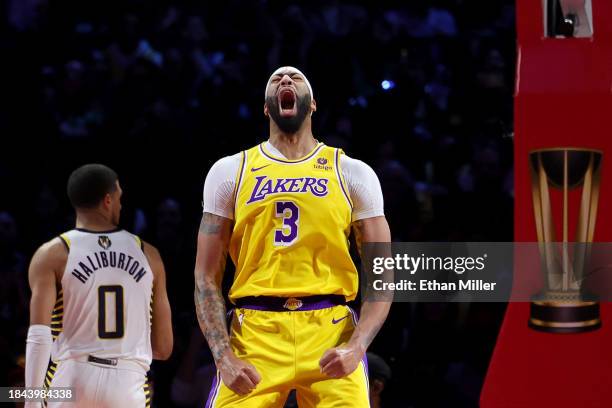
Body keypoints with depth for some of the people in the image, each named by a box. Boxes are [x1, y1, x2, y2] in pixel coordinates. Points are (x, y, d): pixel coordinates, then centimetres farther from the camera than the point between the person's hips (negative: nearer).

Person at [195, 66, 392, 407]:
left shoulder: (352, 173, 10)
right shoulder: (230, 172, 11)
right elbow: (207, 278, 8)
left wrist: (356, 347, -12)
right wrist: (224, 357, -7)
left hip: (330, 333, 0)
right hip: (254, 336, 0)